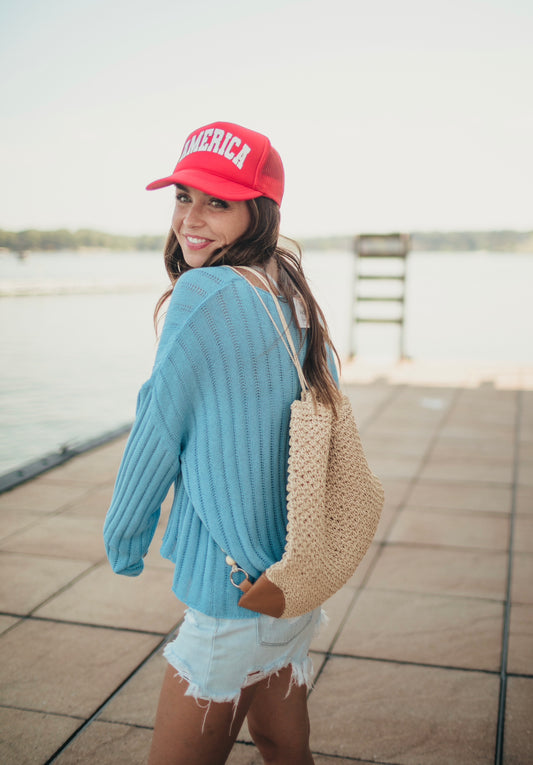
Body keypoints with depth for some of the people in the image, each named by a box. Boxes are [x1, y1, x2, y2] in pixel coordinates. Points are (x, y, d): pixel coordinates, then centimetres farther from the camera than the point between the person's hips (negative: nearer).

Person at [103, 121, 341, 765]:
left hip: (237, 588, -8)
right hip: (294, 571, 9)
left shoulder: (203, 293, -21)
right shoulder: (295, 295, 4)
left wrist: (123, 543, 4)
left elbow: (158, 430, -13)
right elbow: (328, 412, 14)